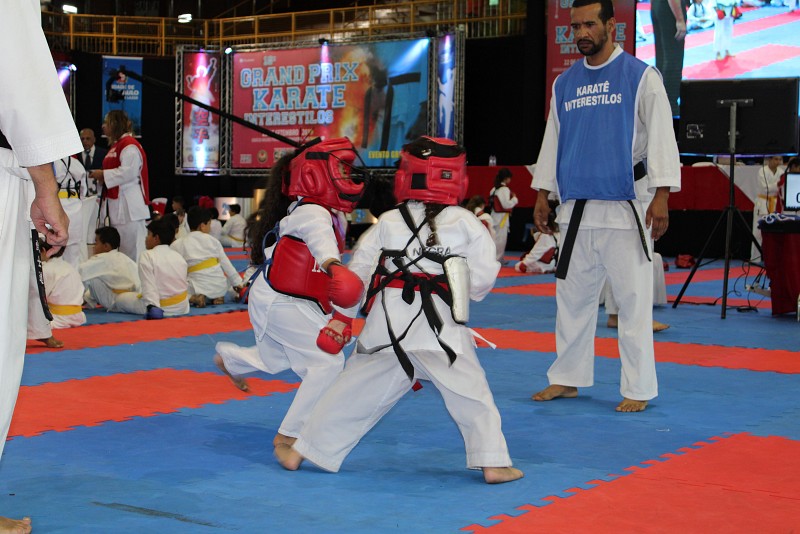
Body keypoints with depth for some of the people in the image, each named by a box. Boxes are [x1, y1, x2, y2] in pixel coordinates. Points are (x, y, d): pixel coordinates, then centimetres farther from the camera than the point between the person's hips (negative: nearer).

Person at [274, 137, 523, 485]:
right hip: (440, 324, -2)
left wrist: (342, 315, 19)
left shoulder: (387, 222, 7)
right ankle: (492, 462, 7)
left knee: (354, 389, 12)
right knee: (471, 394, 9)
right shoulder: (467, 224, 1)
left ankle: (301, 451, 21)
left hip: (389, 322, 2)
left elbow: (357, 271, 9)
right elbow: (483, 277, 0)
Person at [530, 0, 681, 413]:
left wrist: (661, 198, -14)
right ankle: (567, 378, 21)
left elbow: (661, 136, -7)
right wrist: (542, 196, 14)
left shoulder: (641, 77, -3)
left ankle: (638, 389, 4)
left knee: (633, 298, -3)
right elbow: (552, 141, 18)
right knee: (572, 295, 10)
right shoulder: (564, 84, 12)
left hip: (625, 206, -5)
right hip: (576, 208, 5)